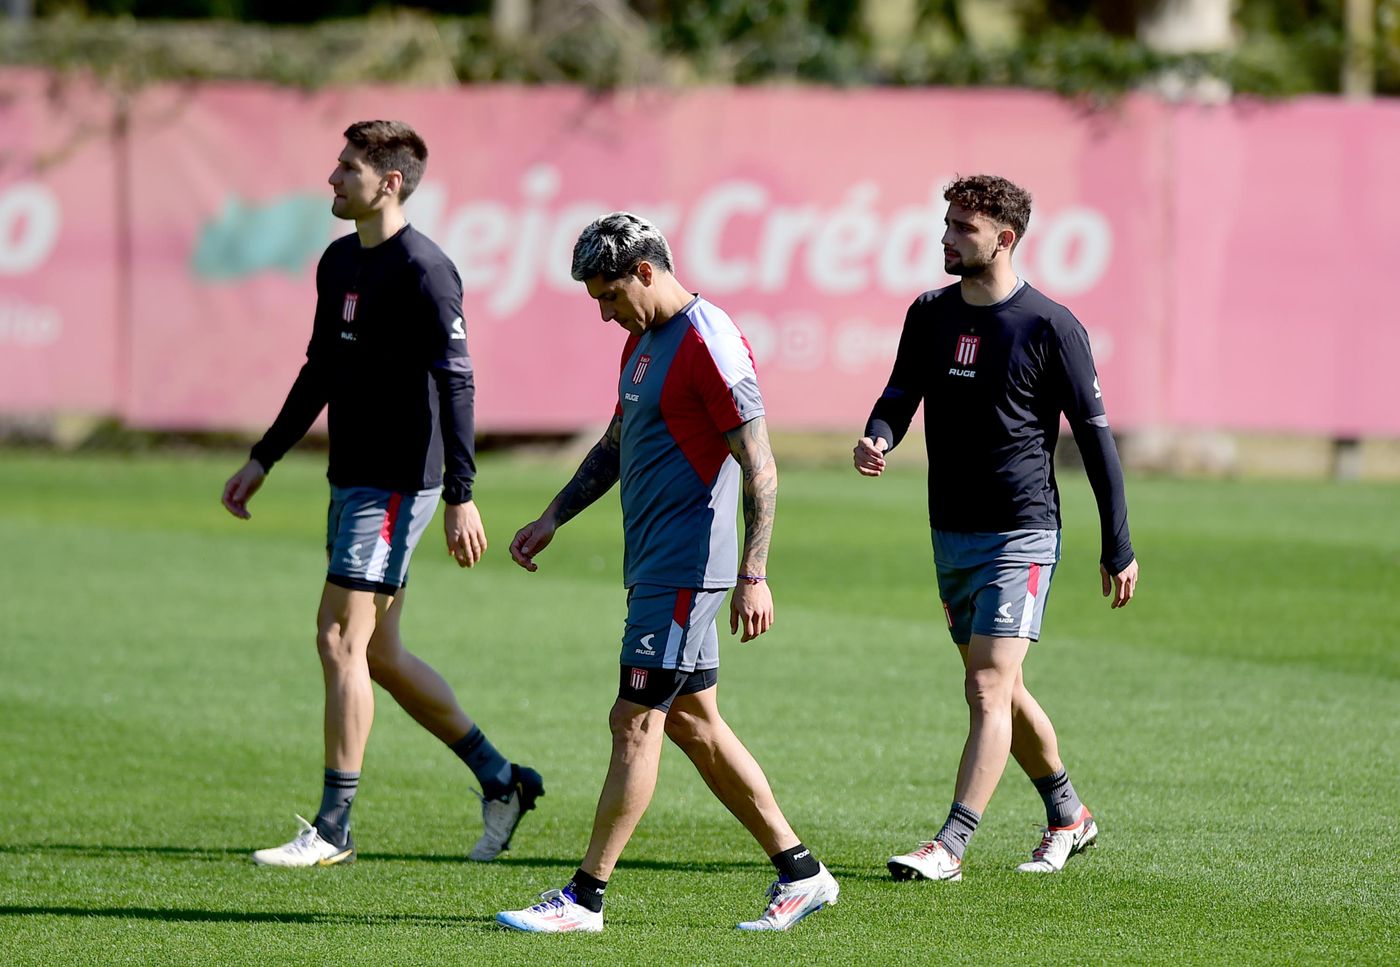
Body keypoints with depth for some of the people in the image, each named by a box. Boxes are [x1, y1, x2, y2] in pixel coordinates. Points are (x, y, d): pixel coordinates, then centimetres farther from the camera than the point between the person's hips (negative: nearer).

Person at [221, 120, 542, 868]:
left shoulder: (422, 271, -15)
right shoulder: (339, 262, 13)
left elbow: (455, 383, -19)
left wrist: (461, 496, -23)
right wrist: (263, 460, 22)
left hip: (396, 483, -9)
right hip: (352, 480, 9)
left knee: (341, 639, -11)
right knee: (379, 654, 12)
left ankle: (333, 827, -7)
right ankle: (501, 781, 24)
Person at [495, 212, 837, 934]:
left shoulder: (709, 344, -15)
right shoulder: (643, 340, 15)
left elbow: (760, 467, -18)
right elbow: (614, 447, 28)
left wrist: (753, 576, -22)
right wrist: (552, 520, 22)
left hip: (685, 570, -10)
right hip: (655, 568, 10)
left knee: (636, 722, -8)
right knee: (691, 722, 11)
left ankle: (585, 898, -6)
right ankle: (799, 870, 17)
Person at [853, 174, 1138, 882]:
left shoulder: (1050, 326, -10)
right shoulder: (929, 314, 6)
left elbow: (1094, 433, -5)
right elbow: (902, 393, 9)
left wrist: (1118, 546, -5)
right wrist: (878, 438, -17)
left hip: (1021, 536, -7)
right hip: (951, 532, 7)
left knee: (989, 691, -14)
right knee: (1001, 691, 16)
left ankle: (950, 847, -19)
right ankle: (1069, 816, 34)